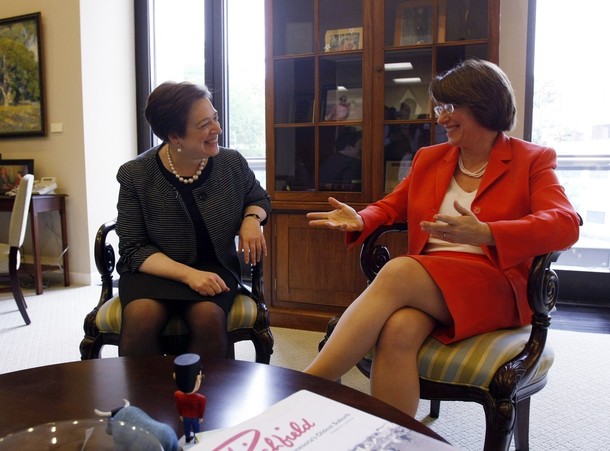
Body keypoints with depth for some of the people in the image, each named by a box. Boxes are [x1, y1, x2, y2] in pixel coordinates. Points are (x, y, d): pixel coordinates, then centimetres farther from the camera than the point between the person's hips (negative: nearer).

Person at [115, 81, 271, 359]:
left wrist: (252, 219, -6)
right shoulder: (135, 176, -8)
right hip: (154, 269, -1)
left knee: (208, 316, -32)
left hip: (213, 268, 1)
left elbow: (259, 199, 19)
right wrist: (187, 273, -23)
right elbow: (134, 249, -8)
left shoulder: (232, 163, -1)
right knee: (141, 316, -33)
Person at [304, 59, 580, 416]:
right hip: (426, 277, 4)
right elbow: (393, 205, 27)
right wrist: (360, 220, 0)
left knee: (398, 272, -33)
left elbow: (565, 225, -10)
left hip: (493, 284, -4)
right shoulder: (429, 158, 21)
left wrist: (483, 233, -29)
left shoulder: (533, 160, 6)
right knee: (399, 331, -34)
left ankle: (312, 383, -32)